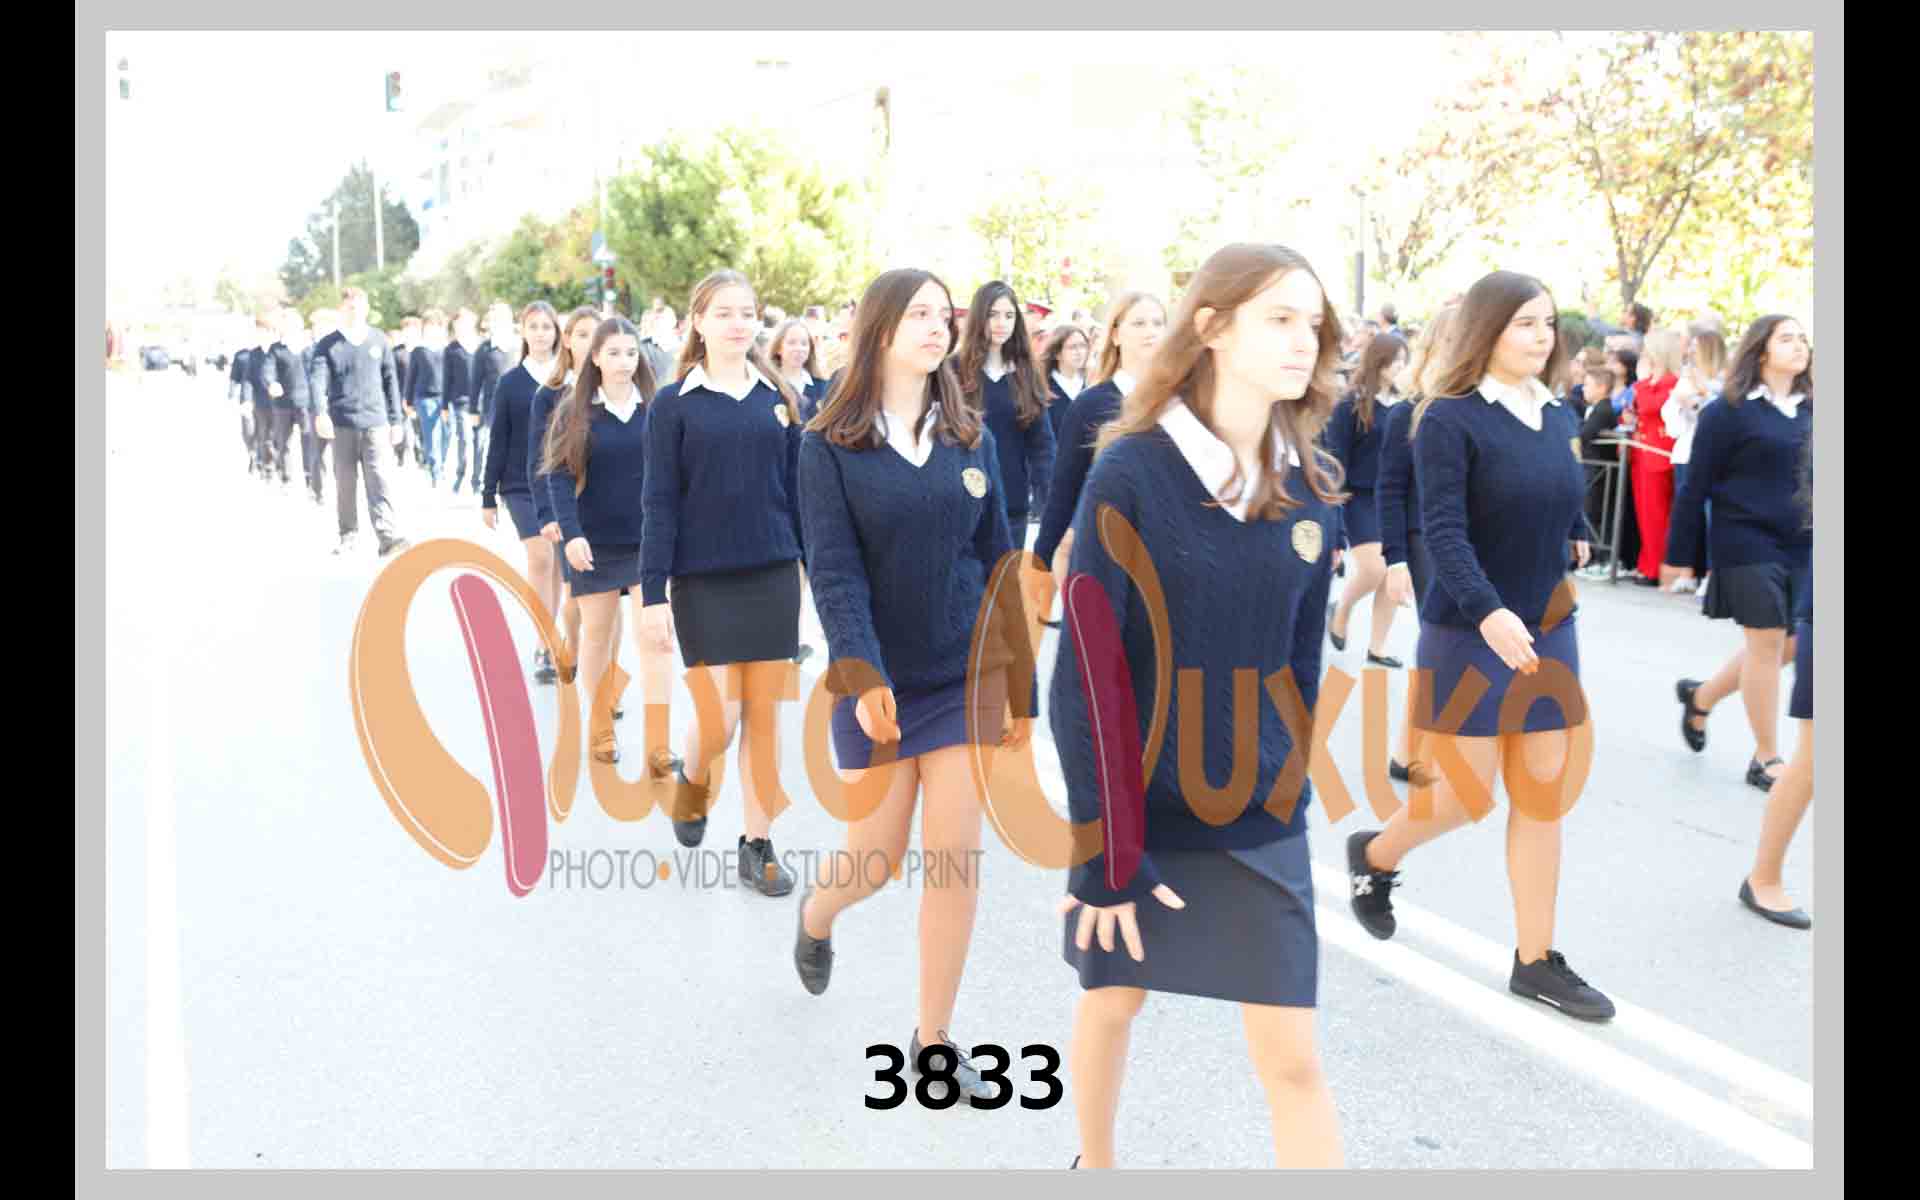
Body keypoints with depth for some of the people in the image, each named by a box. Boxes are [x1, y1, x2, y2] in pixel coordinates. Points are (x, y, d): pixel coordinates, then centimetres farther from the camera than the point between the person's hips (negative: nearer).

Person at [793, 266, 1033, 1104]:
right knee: (878, 858, 7)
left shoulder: (971, 439, 5)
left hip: (965, 674, 3)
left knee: (956, 860, 1)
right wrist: (863, 677, -24)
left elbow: (997, 564, 6)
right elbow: (833, 570, -12)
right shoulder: (830, 445, -5)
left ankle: (933, 1041, 16)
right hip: (880, 680, -2)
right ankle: (816, 912, 44)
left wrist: (1020, 687, 5)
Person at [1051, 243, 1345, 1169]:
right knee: (1112, 1001, 18)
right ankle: (1094, 1165, 46)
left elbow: (1300, 658, 9)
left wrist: (1284, 779, 12)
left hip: (1261, 817, 3)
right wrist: (1105, 848, -16)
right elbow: (1087, 671, -16)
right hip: (1136, 804, -2)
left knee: (1291, 1057, 2)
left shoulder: (1310, 485, -1)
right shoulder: (1131, 470, -15)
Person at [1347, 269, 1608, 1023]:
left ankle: (1536, 962, 17)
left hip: (1549, 631, 6)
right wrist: (1488, 612, -34)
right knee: (1470, 796, 0)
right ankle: (1374, 854, 31)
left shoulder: (1558, 417, 7)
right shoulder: (1450, 418, -13)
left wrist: (1578, 545, 2)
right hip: (1470, 632, -6)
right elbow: (1443, 531, -22)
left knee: (1544, 795, 7)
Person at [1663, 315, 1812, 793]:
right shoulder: (1728, 412, -8)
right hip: (1748, 544, -6)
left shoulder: (1810, 411, 9)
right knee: (1767, 644, -2)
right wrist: (1679, 554, -8)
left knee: (1789, 644, 10)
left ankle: (1700, 697, 33)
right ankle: (1765, 757, 12)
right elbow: (1695, 486, -7)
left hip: (1802, 547, 6)